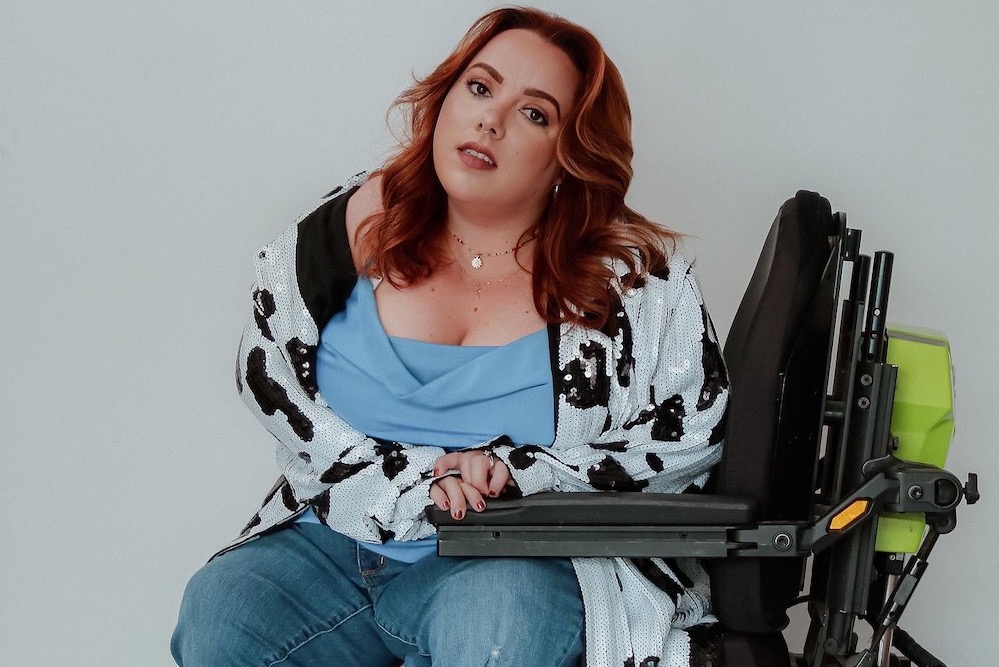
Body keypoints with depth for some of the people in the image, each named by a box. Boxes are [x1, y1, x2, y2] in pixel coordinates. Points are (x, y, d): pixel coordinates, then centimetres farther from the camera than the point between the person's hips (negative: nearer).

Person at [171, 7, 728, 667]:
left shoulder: (632, 268, -3)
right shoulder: (361, 222, 3)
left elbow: (694, 430, -5)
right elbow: (266, 370, 2)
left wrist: (518, 469, -16)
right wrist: (408, 479, -11)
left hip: (508, 562, -2)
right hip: (333, 538, 3)